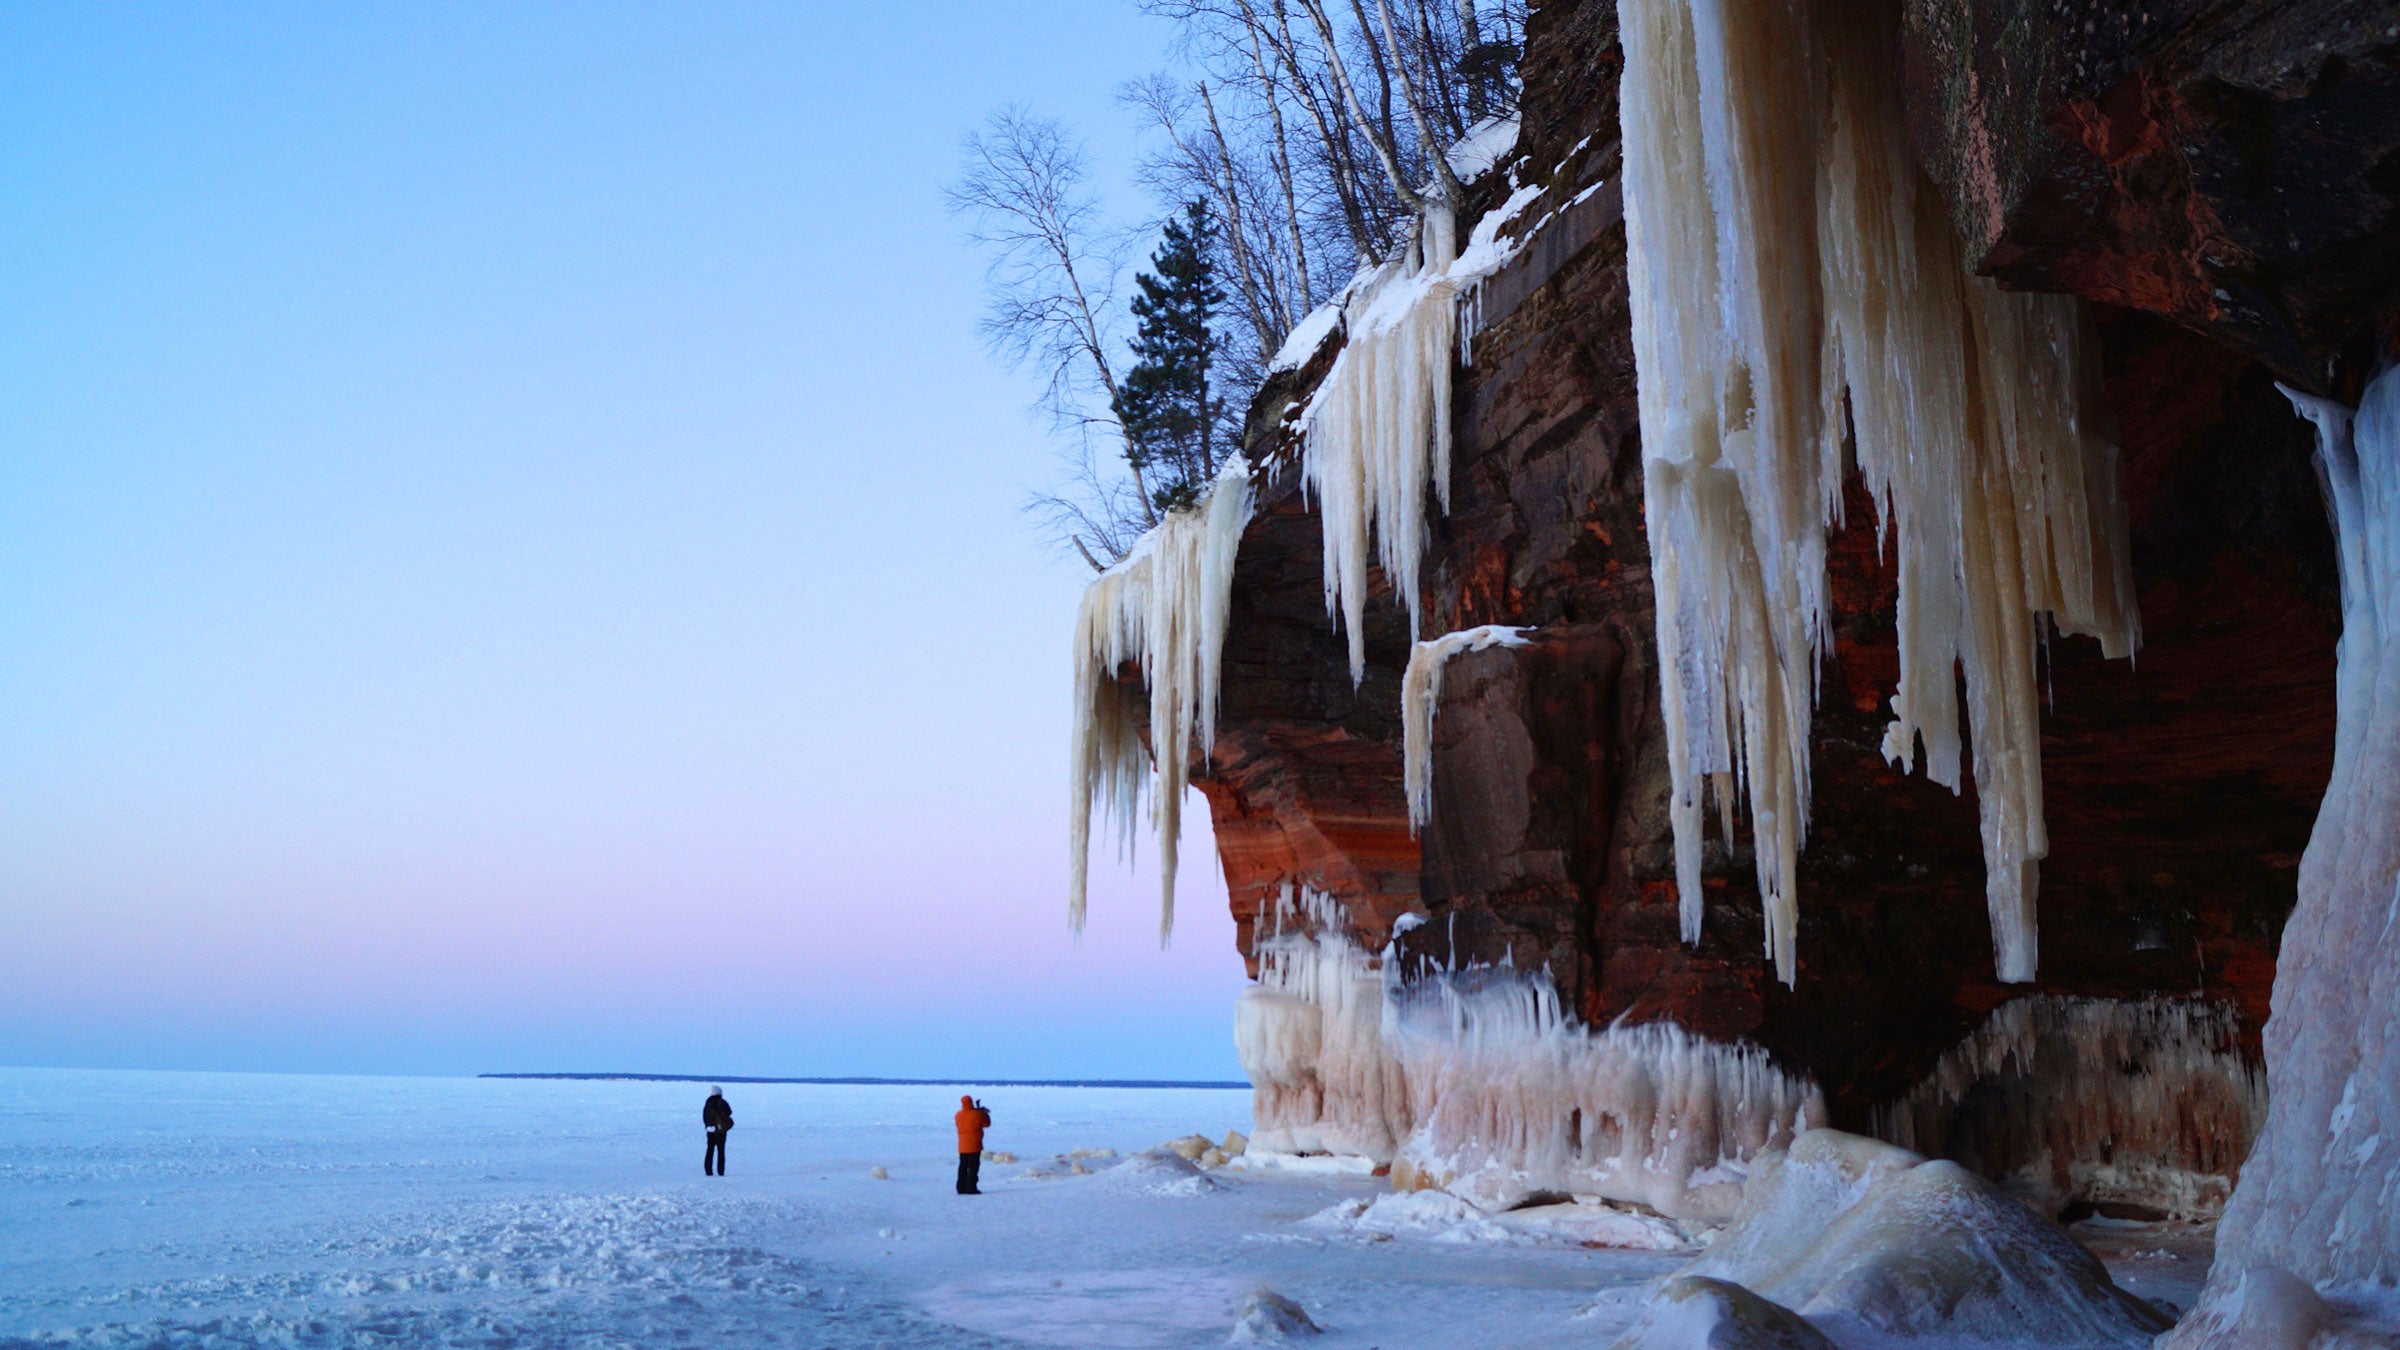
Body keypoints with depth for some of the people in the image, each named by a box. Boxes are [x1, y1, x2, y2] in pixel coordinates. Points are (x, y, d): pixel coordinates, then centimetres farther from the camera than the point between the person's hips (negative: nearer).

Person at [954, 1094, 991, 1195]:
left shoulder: (958, 1115, -1)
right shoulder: (978, 1114, -13)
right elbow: (987, 1124, 1)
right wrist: (985, 1113, 17)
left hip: (962, 1147, 5)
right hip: (974, 1146, -5)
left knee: (963, 1167, 13)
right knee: (973, 1167, -2)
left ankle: (961, 1188, 14)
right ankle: (971, 1188, -6)